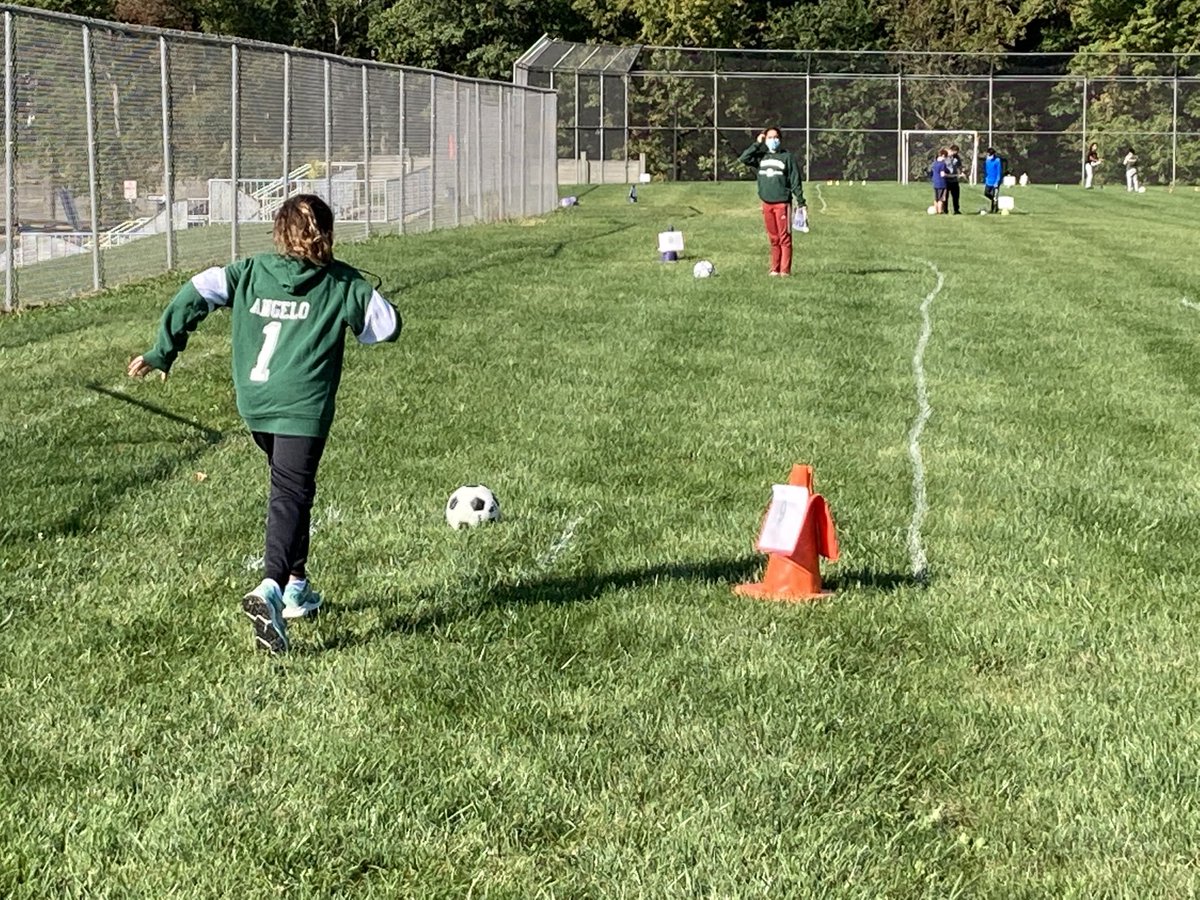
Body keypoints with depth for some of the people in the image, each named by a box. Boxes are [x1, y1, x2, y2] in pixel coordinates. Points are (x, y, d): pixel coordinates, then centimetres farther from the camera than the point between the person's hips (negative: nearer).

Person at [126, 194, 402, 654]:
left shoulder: (249, 271, 9)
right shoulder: (342, 283, 2)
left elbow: (195, 293, -1)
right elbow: (388, 326, 2)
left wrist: (162, 353, 5)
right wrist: (367, 301, 24)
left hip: (253, 406, 5)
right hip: (302, 408, -5)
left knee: (290, 488, 24)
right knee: (291, 495, -10)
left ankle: (296, 586, 30)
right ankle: (270, 588, -33)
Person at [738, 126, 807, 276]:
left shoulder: (787, 157, 0)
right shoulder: (761, 157, 12)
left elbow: (795, 181, -1)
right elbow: (743, 158, -2)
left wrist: (801, 202, -5)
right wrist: (757, 144, -1)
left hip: (782, 203, -4)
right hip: (766, 203, 4)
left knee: (784, 238, -5)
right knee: (773, 238, 8)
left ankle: (785, 270, -4)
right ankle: (775, 269, 13)